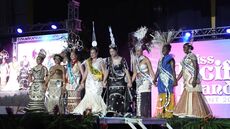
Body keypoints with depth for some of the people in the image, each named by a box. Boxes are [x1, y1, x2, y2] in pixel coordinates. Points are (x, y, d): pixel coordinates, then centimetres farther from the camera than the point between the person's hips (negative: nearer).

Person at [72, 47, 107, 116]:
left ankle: (98, 110, -10)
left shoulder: (100, 61, 6)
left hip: (97, 81, -4)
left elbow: (104, 72, 1)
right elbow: (86, 72, 18)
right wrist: (82, 81, 11)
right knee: (89, 96, -7)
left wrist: (104, 80, -10)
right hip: (89, 81, 4)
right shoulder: (88, 62, 17)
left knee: (95, 95, -15)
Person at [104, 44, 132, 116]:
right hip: (112, 82, 4)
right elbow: (107, 71, 10)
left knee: (119, 96, -15)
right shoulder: (108, 60, 7)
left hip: (121, 82, -4)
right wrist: (104, 81, 3)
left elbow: (126, 71, -5)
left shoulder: (122, 60, -4)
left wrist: (129, 81, -9)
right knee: (111, 96, -2)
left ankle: (119, 112, -18)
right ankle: (111, 112, 0)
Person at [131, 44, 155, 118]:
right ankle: (140, 115, 5)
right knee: (139, 98, 2)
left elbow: (151, 71, -6)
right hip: (139, 81, 6)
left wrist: (154, 80, -16)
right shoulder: (135, 61, 14)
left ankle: (146, 114, -10)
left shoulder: (146, 60, -3)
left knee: (145, 98, -11)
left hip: (146, 81, -6)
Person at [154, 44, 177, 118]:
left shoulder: (170, 59, -2)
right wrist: (155, 79, 12)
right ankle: (161, 113, 8)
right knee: (161, 96, 5)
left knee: (168, 96, -9)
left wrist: (174, 80, -17)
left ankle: (168, 113, -8)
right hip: (161, 80, 7)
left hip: (168, 81, -7)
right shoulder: (161, 60, 18)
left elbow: (173, 70, -9)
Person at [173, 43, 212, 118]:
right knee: (187, 96, 7)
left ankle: (197, 113, -6)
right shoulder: (185, 57, 19)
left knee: (194, 95, -9)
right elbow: (182, 70, 22)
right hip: (187, 80, 9)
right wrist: (176, 80, 19)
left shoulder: (192, 56, -6)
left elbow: (196, 68, -16)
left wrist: (195, 79, -25)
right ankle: (187, 113, 10)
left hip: (192, 79, -9)